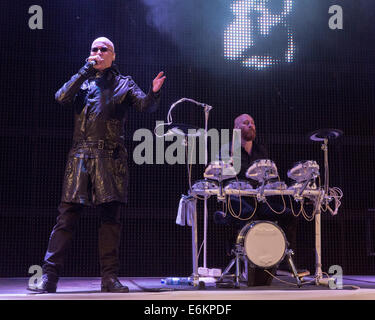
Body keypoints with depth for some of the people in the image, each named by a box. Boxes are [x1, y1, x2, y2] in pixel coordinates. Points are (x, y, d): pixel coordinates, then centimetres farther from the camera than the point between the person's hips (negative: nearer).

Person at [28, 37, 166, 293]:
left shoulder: (124, 83, 15)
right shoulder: (82, 81, 17)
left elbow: (145, 105, 1)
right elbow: (61, 98, -1)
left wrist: (154, 93, -21)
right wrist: (86, 70, -4)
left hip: (111, 158, 0)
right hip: (81, 155, 0)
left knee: (111, 216, 0)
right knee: (67, 215, -4)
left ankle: (110, 277, 6)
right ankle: (49, 276, -1)